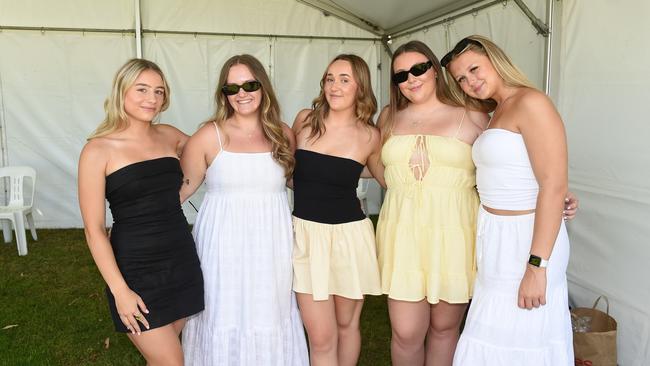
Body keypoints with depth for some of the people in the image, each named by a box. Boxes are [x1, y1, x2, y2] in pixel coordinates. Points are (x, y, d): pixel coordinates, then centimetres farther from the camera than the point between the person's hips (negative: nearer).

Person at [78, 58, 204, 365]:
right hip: (136, 271, -5)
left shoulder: (169, 136, 4)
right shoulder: (98, 150, -9)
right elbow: (94, 229, -10)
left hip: (182, 262, 5)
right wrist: (120, 290, -13)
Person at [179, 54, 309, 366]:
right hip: (223, 243, -2)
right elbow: (184, 186, 3)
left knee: (270, 321, 8)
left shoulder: (283, 134, 6)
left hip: (272, 243, 2)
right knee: (224, 320, 6)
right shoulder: (210, 135, -2)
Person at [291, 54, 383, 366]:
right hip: (306, 234, 0)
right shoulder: (305, 120, 1)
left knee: (346, 325, 16)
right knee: (321, 339, 0)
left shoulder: (369, 136, -1)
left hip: (350, 235, 0)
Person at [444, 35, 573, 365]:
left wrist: (536, 266, -22)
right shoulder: (498, 113, 15)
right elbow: (503, 184, 10)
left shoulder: (531, 103, -13)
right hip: (498, 239, 9)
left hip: (526, 241, -9)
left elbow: (554, 186, -20)